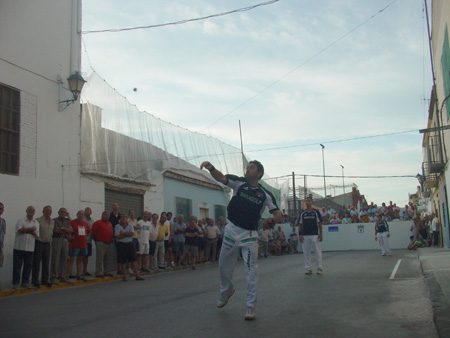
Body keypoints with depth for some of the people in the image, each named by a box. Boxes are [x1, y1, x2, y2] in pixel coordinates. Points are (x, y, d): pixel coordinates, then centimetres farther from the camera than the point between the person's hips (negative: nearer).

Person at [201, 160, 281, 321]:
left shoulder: (265, 194, -2)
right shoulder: (239, 183, 0)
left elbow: (278, 213, -6)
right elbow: (221, 177, -15)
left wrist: (273, 220, -28)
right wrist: (211, 168, -35)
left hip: (249, 235, -2)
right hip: (231, 230, 2)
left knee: (251, 271, -5)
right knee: (224, 266, 15)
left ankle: (251, 307, 6)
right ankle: (226, 291, 44)